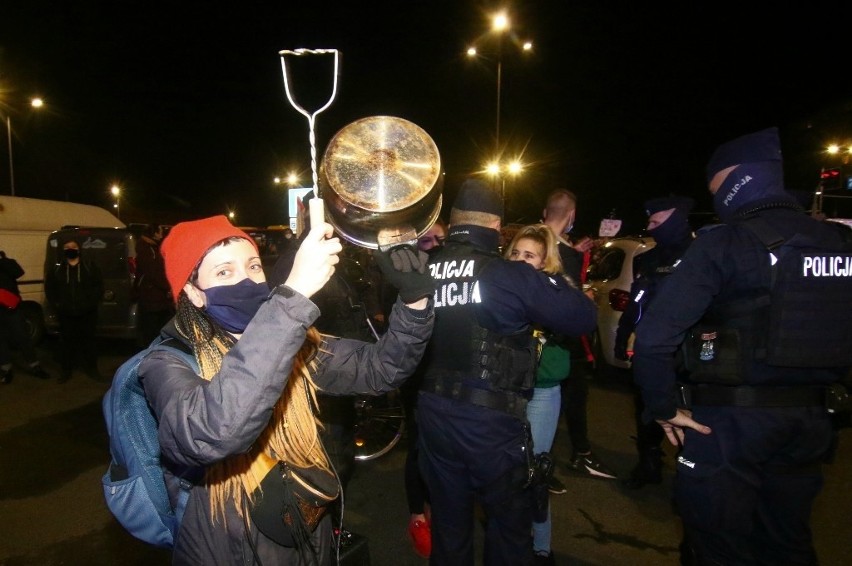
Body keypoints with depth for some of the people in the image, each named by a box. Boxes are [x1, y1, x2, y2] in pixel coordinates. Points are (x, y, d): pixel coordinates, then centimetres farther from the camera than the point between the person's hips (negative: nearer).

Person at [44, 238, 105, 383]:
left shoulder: (89, 266, 1)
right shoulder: (57, 269, 6)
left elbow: (99, 285, -1)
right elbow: (49, 287, 13)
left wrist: (93, 302, -8)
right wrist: (56, 303, 3)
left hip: (87, 312, -1)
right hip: (66, 313, 1)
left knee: (89, 340, 7)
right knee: (66, 341, 7)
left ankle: (92, 368, 18)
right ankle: (66, 370, 19)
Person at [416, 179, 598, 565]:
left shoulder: (421, 272, -3)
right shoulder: (510, 275, -15)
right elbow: (584, 317, -8)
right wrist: (554, 275, 6)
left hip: (433, 414, 5)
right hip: (491, 419, -4)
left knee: (448, 522, 21)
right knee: (509, 523, 17)